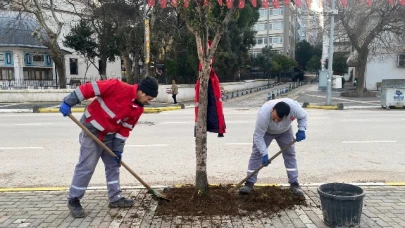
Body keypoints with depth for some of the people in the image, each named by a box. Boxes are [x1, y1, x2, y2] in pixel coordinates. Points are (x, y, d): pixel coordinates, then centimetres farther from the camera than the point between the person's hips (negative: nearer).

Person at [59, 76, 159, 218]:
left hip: (110, 134, 8)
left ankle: (115, 198, 23)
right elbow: (89, 88, -22)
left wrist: (118, 149, 1)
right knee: (86, 166, -4)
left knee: (113, 165, 11)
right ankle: (73, 200, 11)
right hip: (92, 129, -7)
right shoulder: (118, 87, -25)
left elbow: (125, 128, 3)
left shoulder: (138, 109, -3)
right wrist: (68, 102, -22)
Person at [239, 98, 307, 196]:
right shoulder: (263, 114, -45)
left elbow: (303, 116, -13)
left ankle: (294, 183, 7)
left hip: (284, 131, 3)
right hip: (265, 131, -2)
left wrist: (301, 130, -27)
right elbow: (258, 136, -34)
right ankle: (249, 183, -1)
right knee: (256, 153, -8)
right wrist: (264, 154, -35)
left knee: (290, 153, -2)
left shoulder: (294, 107, -38)